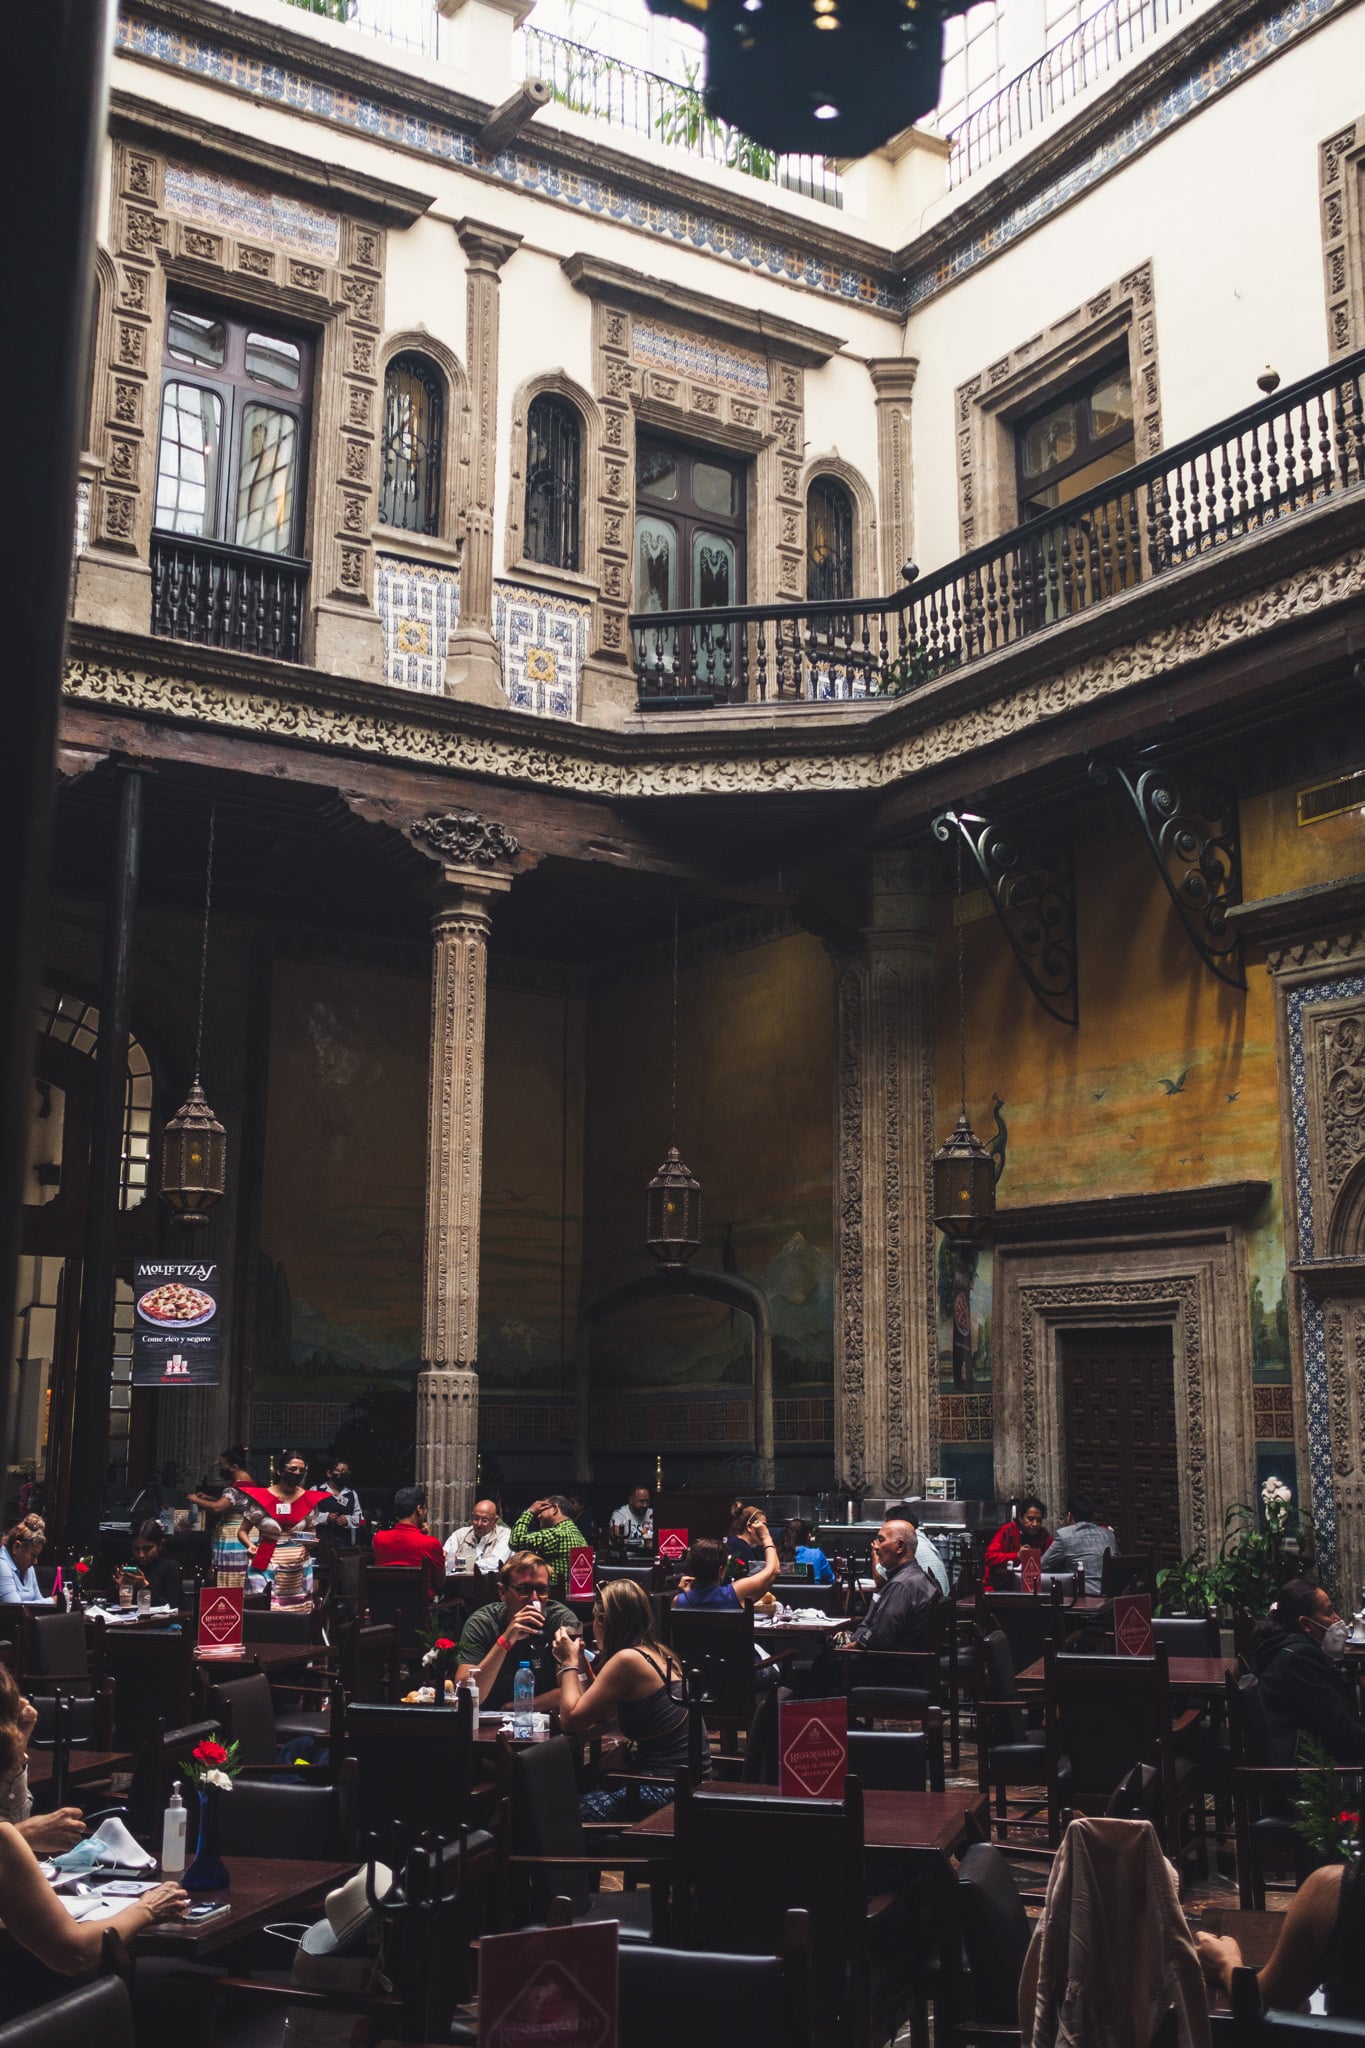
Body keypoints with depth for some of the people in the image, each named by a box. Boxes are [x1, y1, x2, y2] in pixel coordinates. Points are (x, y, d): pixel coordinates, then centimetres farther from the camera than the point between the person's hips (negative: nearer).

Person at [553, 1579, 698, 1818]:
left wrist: (569, 1663, -1)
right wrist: (580, 1664, 12)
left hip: (666, 1788, -9)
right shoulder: (658, 1654, 10)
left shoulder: (628, 1660, -17)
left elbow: (571, 1721, -12)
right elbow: (600, 1715, 16)